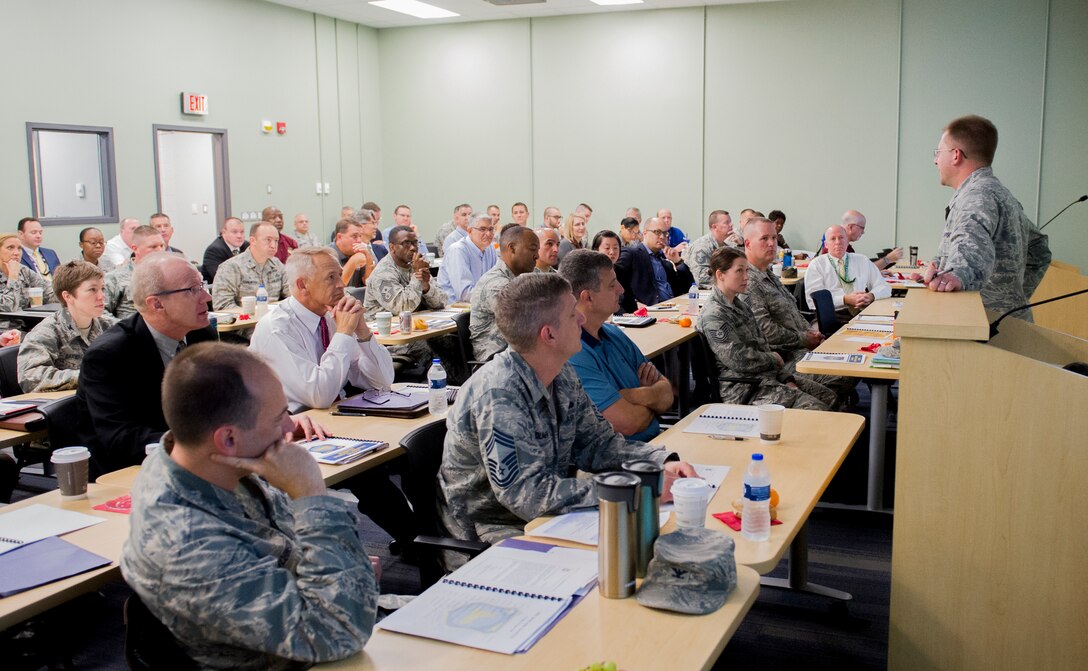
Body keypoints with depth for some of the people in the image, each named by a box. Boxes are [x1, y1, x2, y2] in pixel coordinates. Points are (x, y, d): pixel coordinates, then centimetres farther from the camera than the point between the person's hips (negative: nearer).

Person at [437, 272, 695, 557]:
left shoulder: (562, 375, -1)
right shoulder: (498, 396, -29)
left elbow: (595, 442, 6)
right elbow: (528, 494, -32)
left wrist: (663, 461, -11)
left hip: (550, 511, 8)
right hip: (497, 527, -8)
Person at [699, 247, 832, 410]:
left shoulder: (741, 306, 15)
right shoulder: (713, 316, -17)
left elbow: (762, 346, 13)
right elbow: (739, 361, -21)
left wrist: (787, 379, 2)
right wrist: (773, 358, -4)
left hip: (767, 376, 10)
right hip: (744, 390, -10)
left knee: (828, 395, 7)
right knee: (815, 409, -20)